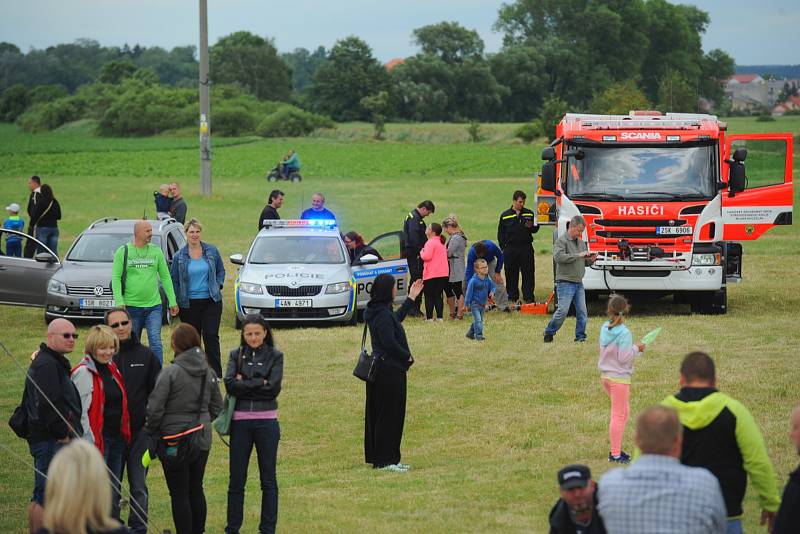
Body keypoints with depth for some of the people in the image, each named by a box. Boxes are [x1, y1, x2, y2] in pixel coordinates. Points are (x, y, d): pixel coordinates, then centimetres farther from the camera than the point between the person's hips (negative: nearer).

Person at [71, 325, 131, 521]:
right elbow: (81, 411, -15)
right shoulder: (83, 372, -12)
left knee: (114, 491, 13)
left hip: (117, 437, 8)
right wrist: (89, 442, -18)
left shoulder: (112, 368, 13)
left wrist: (125, 434, 18)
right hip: (97, 440, -8)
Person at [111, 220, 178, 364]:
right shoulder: (123, 251, -1)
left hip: (153, 305, 1)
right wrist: (119, 302, -13)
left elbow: (165, 277, 10)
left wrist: (172, 301, 6)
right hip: (131, 306, -1)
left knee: (155, 342, -9)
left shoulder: (156, 251, 6)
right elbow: (116, 278, -3)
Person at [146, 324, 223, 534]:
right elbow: (217, 407, 12)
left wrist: (152, 432, -1)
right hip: (202, 440, 6)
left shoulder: (170, 372, -16)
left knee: (179, 494, 1)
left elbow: (154, 408, -15)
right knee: (196, 489, 16)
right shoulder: (208, 372, 3)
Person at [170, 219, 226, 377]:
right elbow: (173, 280, 5)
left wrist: (218, 286, 1)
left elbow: (221, 270, 16)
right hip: (189, 304, 0)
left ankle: (216, 374, -4)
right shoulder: (179, 257, 0)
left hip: (211, 301, 0)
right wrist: (175, 302, -2)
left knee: (211, 336, -7)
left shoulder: (212, 251, 4)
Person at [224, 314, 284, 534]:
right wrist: (259, 384, -13)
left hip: (266, 422, -1)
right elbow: (229, 384, -10)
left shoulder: (275, 356, 2)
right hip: (240, 422, 1)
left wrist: (244, 384, -9)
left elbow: (273, 388, -11)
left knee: (268, 479, 5)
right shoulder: (236, 355, 6)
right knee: (236, 479, 6)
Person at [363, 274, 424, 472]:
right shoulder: (383, 315, -21)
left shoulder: (378, 312, 10)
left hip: (382, 369, 10)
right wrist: (407, 357, -10)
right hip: (390, 370, -10)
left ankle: (378, 457, 21)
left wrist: (411, 298, 34)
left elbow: (396, 319, 29)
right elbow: (389, 343, -26)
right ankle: (385, 460, 0)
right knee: (389, 416, -4)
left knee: (378, 415, 14)